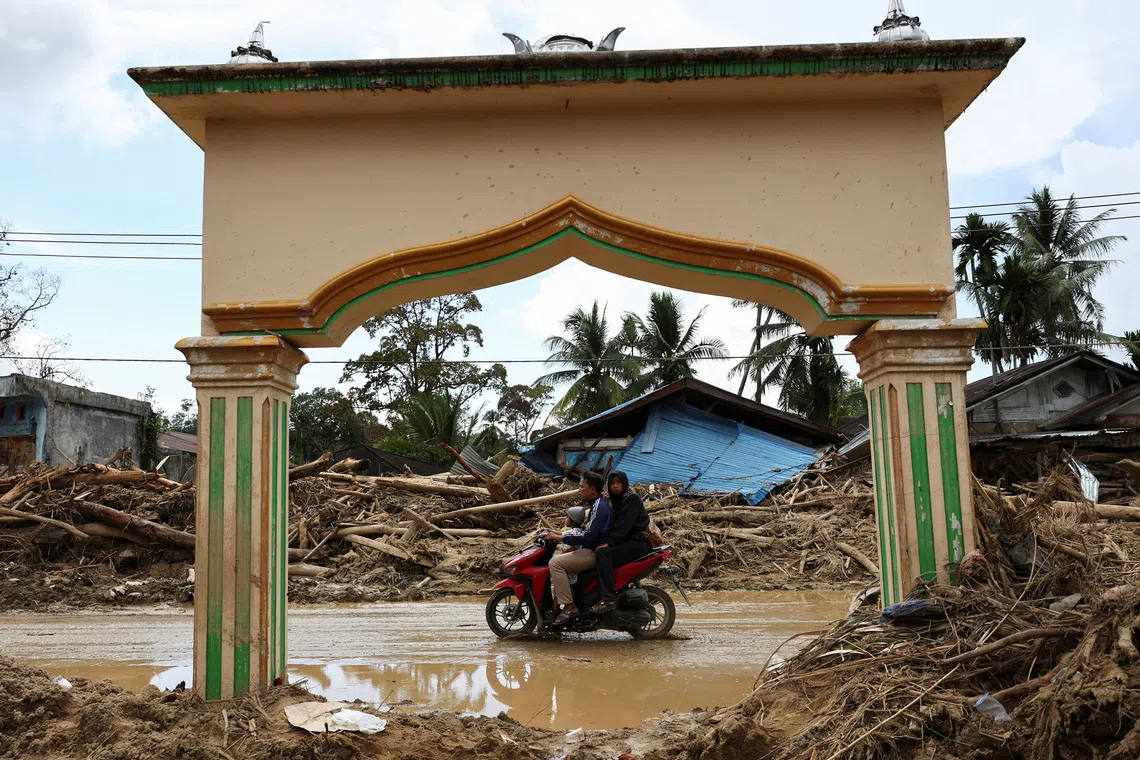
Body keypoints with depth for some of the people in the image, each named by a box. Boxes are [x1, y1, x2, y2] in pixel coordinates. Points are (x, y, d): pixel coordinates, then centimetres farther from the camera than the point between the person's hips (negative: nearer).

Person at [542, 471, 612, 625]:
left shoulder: (600, 507, -16)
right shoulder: (597, 504, 18)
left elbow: (589, 537, -24)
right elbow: (585, 531, 23)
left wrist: (561, 538, -20)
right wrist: (560, 534, 13)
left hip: (595, 553, -11)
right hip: (591, 550, 11)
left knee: (556, 562, -21)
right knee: (556, 559, 16)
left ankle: (570, 607, -21)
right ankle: (559, 601, 9)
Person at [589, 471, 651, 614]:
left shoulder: (632, 498, -9)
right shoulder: (615, 500, 19)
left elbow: (625, 524, -19)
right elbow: (613, 525, 14)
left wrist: (609, 542, -24)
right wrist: (604, 541, -2)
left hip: (639, 542, -9)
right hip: (627, 541, 9)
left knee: (603, 554, -27)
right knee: (595, 552, -2)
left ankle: (609, 598, -31)